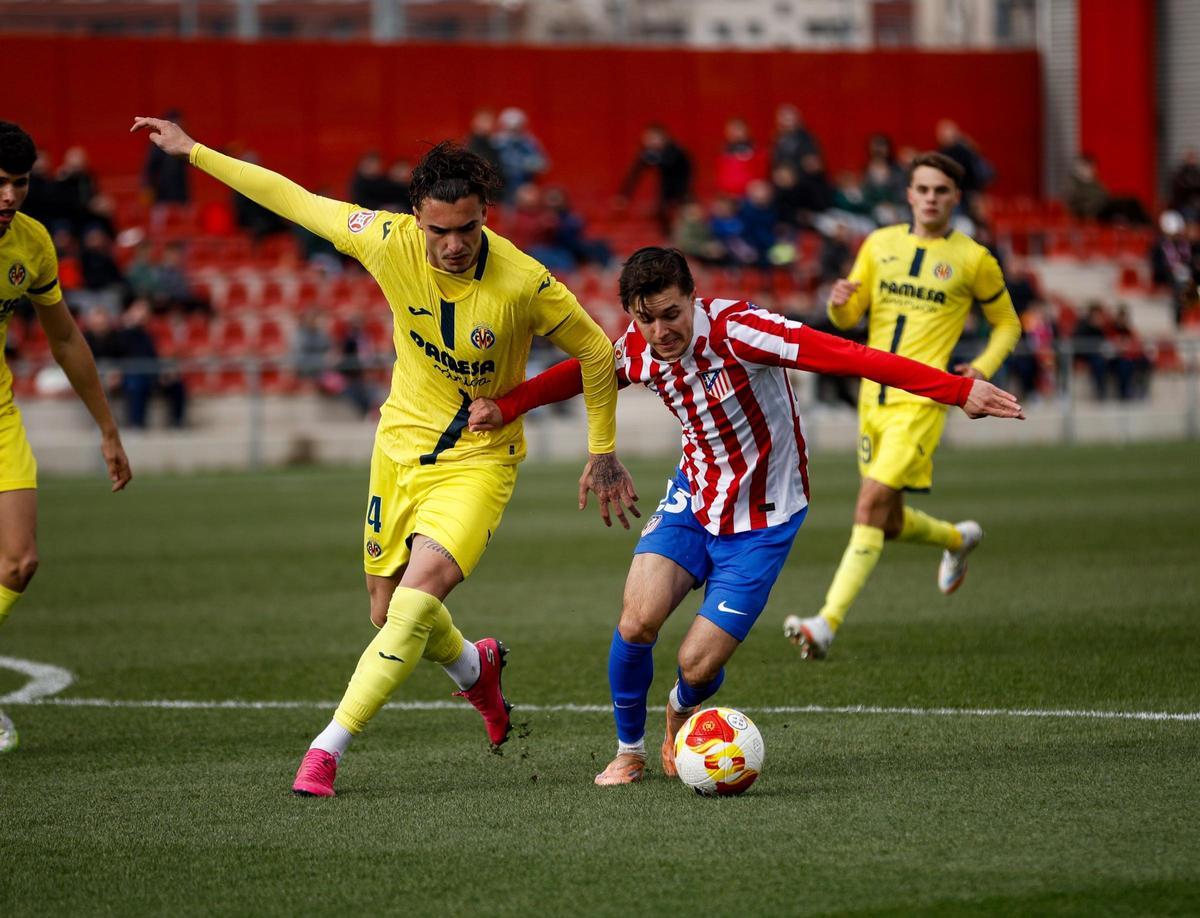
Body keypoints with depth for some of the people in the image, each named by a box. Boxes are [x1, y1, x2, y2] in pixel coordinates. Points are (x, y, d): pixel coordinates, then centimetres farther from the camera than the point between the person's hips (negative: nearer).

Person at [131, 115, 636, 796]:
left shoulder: (524, 283, -24)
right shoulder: (388, 242, -16)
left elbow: (596, 352, -7)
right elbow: (292, 199, -3)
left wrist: (604, 454, 0)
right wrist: (192, 151, 2)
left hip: (478, 462, -4)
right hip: (401, 446, 4)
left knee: (418, 596, -23)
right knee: (389, 612, 11)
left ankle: (329, 748, -18)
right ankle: (476, 667, 44)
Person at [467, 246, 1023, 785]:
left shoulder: (736, 330, -28)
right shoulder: (636, 352, -9)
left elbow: (849, 356, -35)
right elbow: (581, 372, 15)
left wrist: (958, 391, -41)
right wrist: (503, 408, 4)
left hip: (762, 521, -4)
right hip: (693, 498, 4)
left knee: (698, 665, -9)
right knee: (637, 622, -18)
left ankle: (683, 711, 32)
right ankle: (629, 749, 9)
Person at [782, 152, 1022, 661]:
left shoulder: (973, 260, 0)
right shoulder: (880, 244, 10)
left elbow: (1007, 324, 12)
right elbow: (848, 319, 13)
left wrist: (982, 368, -7)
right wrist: (839, 302, -12)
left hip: (921, 401, -6)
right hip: (873, 397, 6)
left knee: (872, 504, -19)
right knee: (891, 523, 13)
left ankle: (828, 624, -24)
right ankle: (958, 538, 47)